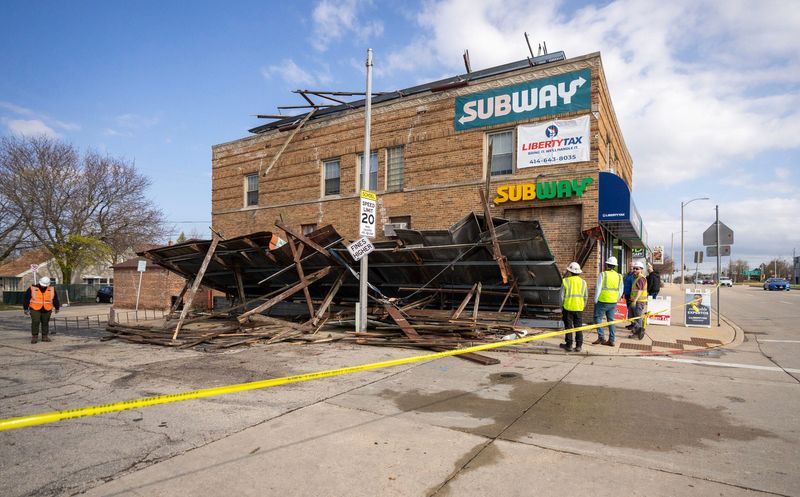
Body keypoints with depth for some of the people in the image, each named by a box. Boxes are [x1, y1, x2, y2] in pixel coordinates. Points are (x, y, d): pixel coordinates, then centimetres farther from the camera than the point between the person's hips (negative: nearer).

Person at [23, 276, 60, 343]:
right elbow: (26, 299, 1)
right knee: (35, 322, -11)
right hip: (35, 309, -2)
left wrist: (57, 308, 19)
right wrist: (25, 309, 4)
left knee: (45, 323, 7)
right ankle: (34, 337, -4)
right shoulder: (32, 289, -6)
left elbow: (55, 299, 12)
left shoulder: (52, 290, 1)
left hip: (47, 310, 2)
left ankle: (45, 337, 14)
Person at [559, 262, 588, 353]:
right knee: (578, 327, 8)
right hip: (579, 308, 3)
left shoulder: (565, 281, -7)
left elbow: (562, 295, -6)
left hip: (568, 307, -3)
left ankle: (569, 345, 8)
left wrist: (561, 308, 4)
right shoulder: (583, 282, 5)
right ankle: (578, 346, 9)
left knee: (568, 326, 4)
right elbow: (586, 297, 7)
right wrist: (583, 306, 18)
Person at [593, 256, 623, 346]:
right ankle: (611, 340, 12)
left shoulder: (602, 274, -9)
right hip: (613, 302, 5)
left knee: (597, 318, 5)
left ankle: (601, 337, -4)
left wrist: (595, 300, -1)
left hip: (602, 301, -5)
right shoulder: (619, 276, 6)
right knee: (611, 320, 10)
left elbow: (598, 288, -10)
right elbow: (620, 291, 10)